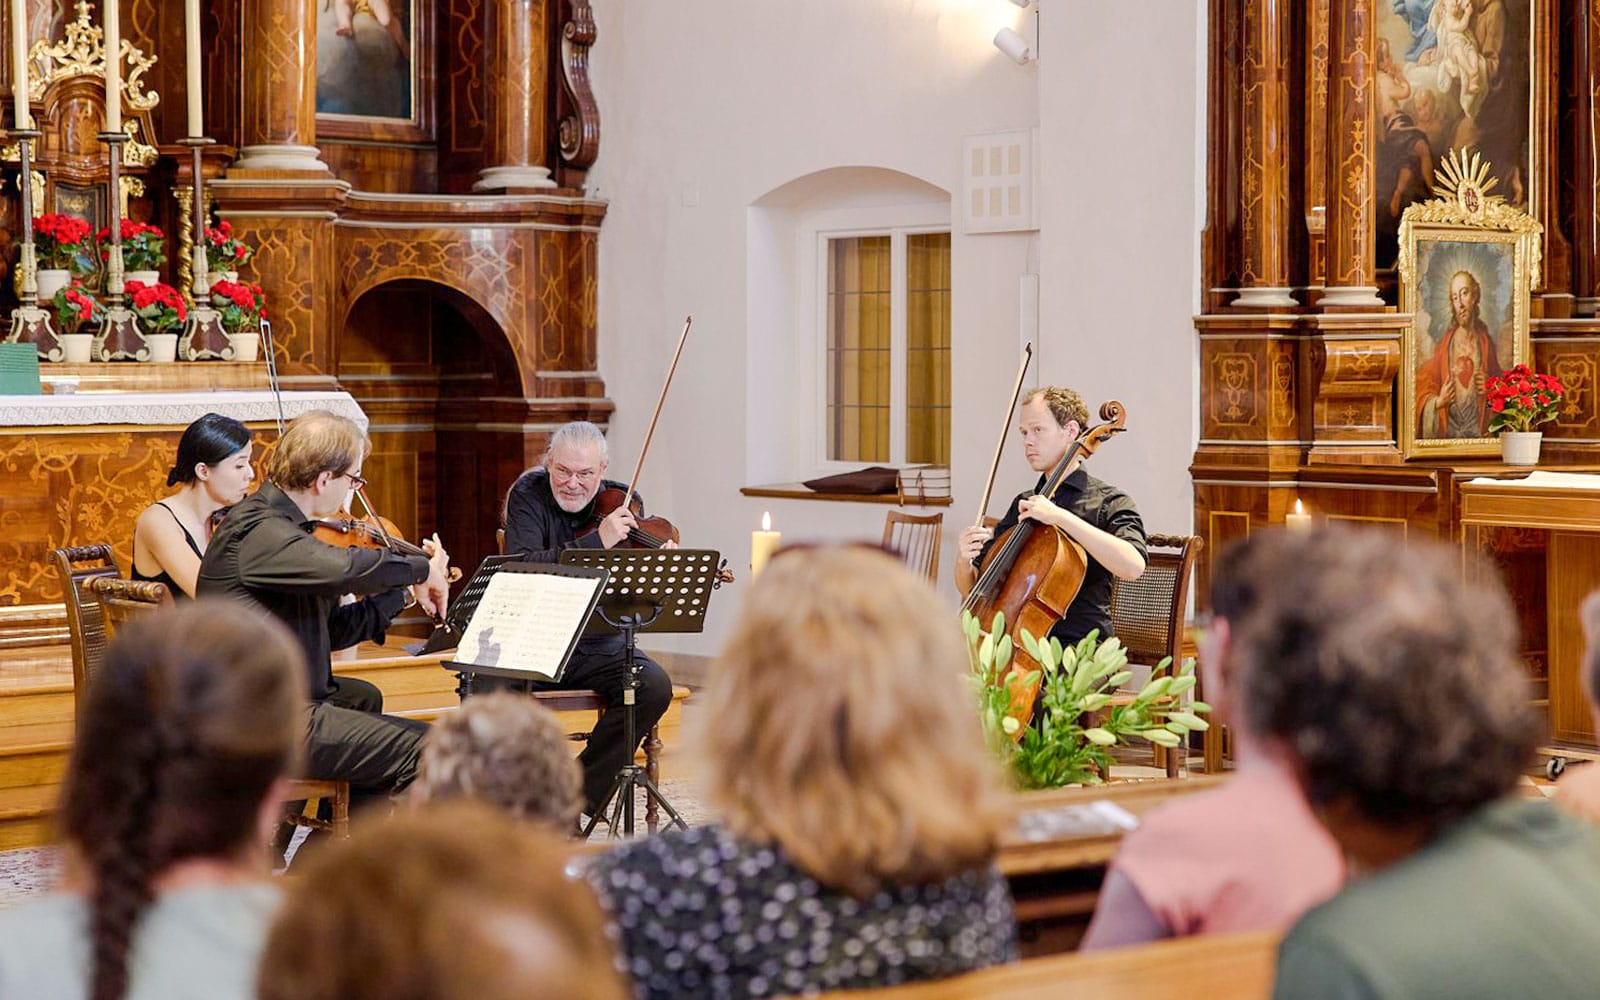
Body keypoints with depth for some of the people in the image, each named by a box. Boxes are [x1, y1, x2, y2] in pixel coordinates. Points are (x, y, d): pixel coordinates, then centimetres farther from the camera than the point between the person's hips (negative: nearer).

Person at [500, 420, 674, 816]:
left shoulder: (622, 502, 4)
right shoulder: (527, 495, -4)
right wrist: (597, 541, -29)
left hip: (597, 643, 3)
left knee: (654, 686, -25)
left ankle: (580, 796, -13)